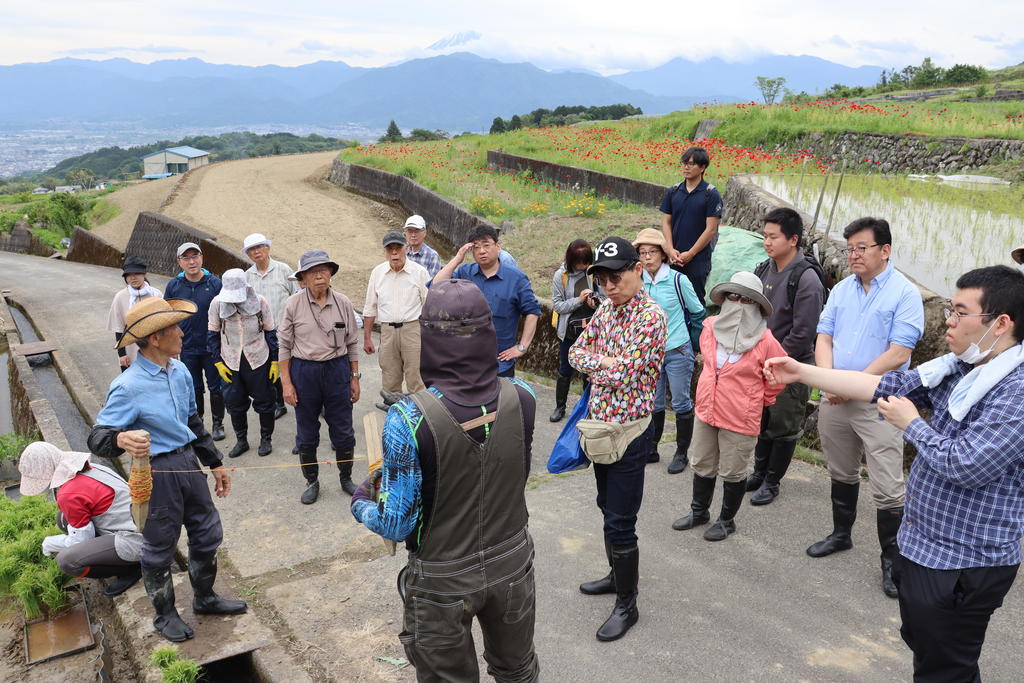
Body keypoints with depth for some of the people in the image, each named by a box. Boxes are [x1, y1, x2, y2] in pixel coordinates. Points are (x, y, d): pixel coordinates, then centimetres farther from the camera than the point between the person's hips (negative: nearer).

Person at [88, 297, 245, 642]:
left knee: (207, 534, 20)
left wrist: (215, 463, 18)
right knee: (159, 548, 12)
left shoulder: (180, 371, 0)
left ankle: (205, 597, 44)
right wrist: (121, 439, -46)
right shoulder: (129, 387, -22)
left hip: (188, 462, 7)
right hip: (157, 472, -7)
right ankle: (164, 615, 35)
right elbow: (97, 437, -22)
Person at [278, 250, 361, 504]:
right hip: (304, 371, -1)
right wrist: (286, 383, -4)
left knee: (343, 430, 8)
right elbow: (284, 345, -1)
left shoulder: (342, 303, -1)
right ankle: (312, 482, 29)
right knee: (306, 432, 10)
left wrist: (354, 378, 5)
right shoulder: (293, 304, -6)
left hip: (337, 369, 1)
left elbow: (352, 342, 6)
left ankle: (346, 478, 28)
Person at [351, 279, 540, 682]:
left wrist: (360, 503, 2)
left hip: (443, 583, -2)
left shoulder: (409, 419, -28)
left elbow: (397, 525, -21)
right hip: (512, 567, 3)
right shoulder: (522, 399, -16)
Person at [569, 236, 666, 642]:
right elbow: (576, 353, 6)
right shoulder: (606, 309, 6)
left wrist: (594, 362, -8)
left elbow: (621, 375, -25)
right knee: (608, 509, 21)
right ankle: (619, 575, 40)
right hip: (600, 425, 8)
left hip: (629, 431, -8)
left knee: (620, 521, -1)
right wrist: (605, 361, -12)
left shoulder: (651, 316, -20)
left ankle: (627, 603, 14)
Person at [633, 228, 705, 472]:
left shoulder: (678, 280, -11)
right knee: (652, 404, 13)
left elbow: (698, 312, 2)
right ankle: (650, 450, 27)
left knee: (681, 404, 6)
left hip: (677, 351, -4)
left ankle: (682, 454, 18)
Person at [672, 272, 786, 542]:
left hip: (740, 419, -5)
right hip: (706, 411, 5)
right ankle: (699, 511, 39)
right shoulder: (710, 327, -3)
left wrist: (760, 400, 6)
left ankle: (727, 520, 30)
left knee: (732, 473, 11)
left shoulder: (765, 341, -17)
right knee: (702, 466, 20)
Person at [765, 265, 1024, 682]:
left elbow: (965, 465, -29)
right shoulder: (958, 368, 2)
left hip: (963, 565, -8)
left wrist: (912, 424, -12)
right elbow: (887, 386, 4)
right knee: (921, 644, 27)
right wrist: (801, 372, 0)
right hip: (921, 546, 9)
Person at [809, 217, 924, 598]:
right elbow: (824, 339, 6)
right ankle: (841, 534, 38)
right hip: (835, 400, 6)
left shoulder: (905, 293, -9)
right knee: (841, 474, 20)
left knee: (887, 488, -3)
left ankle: (892, 559, 13)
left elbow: (898, 354, -16)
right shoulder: (841, 290, 8)